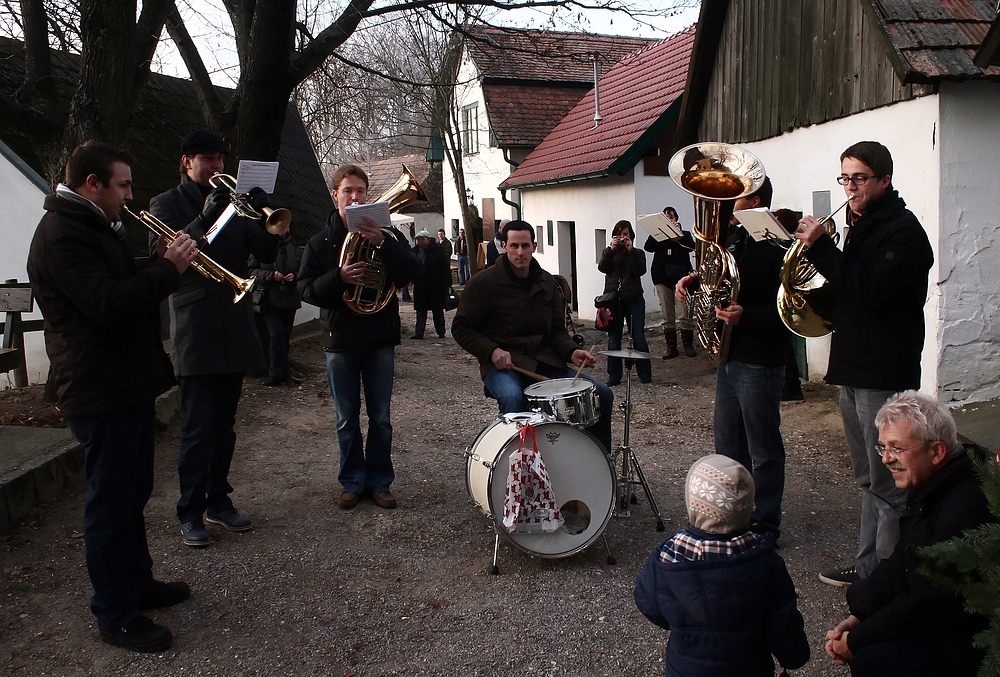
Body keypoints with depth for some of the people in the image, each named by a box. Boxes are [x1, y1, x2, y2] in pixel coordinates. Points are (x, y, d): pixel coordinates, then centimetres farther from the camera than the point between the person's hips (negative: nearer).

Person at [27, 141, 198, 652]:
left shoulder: (95, 228, 17)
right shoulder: (61, 235, -18)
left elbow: (125, 287, 19)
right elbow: (109, 304, -29)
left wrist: (163, 266, 2)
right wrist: (169, 268, -20)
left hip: (129, 385, 11)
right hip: (101, 394, -11)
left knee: (132, 494, 21)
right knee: (110, 504, -1)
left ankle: (137, 581, 36)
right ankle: (115, 616, 11)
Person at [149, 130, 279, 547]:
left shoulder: (232, 203, 15)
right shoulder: (167, 205, 3)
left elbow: (266, 254, 5)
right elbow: (161, 255, -14)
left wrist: (264, 215, -13)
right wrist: (204, 219, -24)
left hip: (235, 329, 5)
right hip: (195, 332, -5)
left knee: (224, 426, 11)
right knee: (198, 428, -5)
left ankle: (218, 500, 22)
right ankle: (190, 513, 5)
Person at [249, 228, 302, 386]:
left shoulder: (294, 248, 10)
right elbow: (251, 270, -3)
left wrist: (294, 275, -4)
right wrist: (270, 275, -17)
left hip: (290, 298, 4)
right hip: (270, 298, -4)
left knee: (285, 335, 9)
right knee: (277, 333, -15)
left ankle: (283, 372, 18)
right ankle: (276, 373, -8)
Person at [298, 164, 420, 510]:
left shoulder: (386, 233, 2)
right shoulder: (320, 242, 4)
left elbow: (411, 271, -12)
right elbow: (306, 289, -3)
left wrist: (382, 243, -25)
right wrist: (339, 277, -21)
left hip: (380, 338, 0)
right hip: (340, 339, 1)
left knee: (380, 418, 7)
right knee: (347, 419, 9)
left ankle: (380, 482, 18)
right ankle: (352, 482, 21)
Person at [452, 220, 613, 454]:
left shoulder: (546, 282, 11)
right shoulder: (483, 283, -5)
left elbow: (556, 329, 15)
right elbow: (462, 328, -2)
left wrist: (571, 352, -6)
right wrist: (492, 351, -18)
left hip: (544, 361, 5)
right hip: (502, 364, -5)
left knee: (602, 394, -8)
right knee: (512, 398, -40)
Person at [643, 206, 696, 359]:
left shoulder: (684, 234, 12)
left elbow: (691, 246, -7)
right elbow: (648, 247, -4)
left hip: (681, 277, -2)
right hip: (662, 277, 2)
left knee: (684, 315, -7)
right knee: (667, 316, 3)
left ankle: (688, 345, 4)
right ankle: (671, 347, 9)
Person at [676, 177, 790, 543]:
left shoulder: (774, 247, -16)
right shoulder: (731, 239, 11)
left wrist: (746, 316, -33)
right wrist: (693, 281, 3)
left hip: (759, 364, -9)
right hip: (728, 358, 9)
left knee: (762, 451, 4)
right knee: (727, 446, 18)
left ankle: (765, 526, 17)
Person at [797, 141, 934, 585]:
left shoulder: (903, 230, -12)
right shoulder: (860, 227, 16)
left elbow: (870, 289, -25)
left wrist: (820, 248, -24)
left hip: (884, 372, -9)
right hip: (853, 367, 9)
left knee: (889, 483, -2)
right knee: (869, 479, 17)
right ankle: (868, 564, 27)